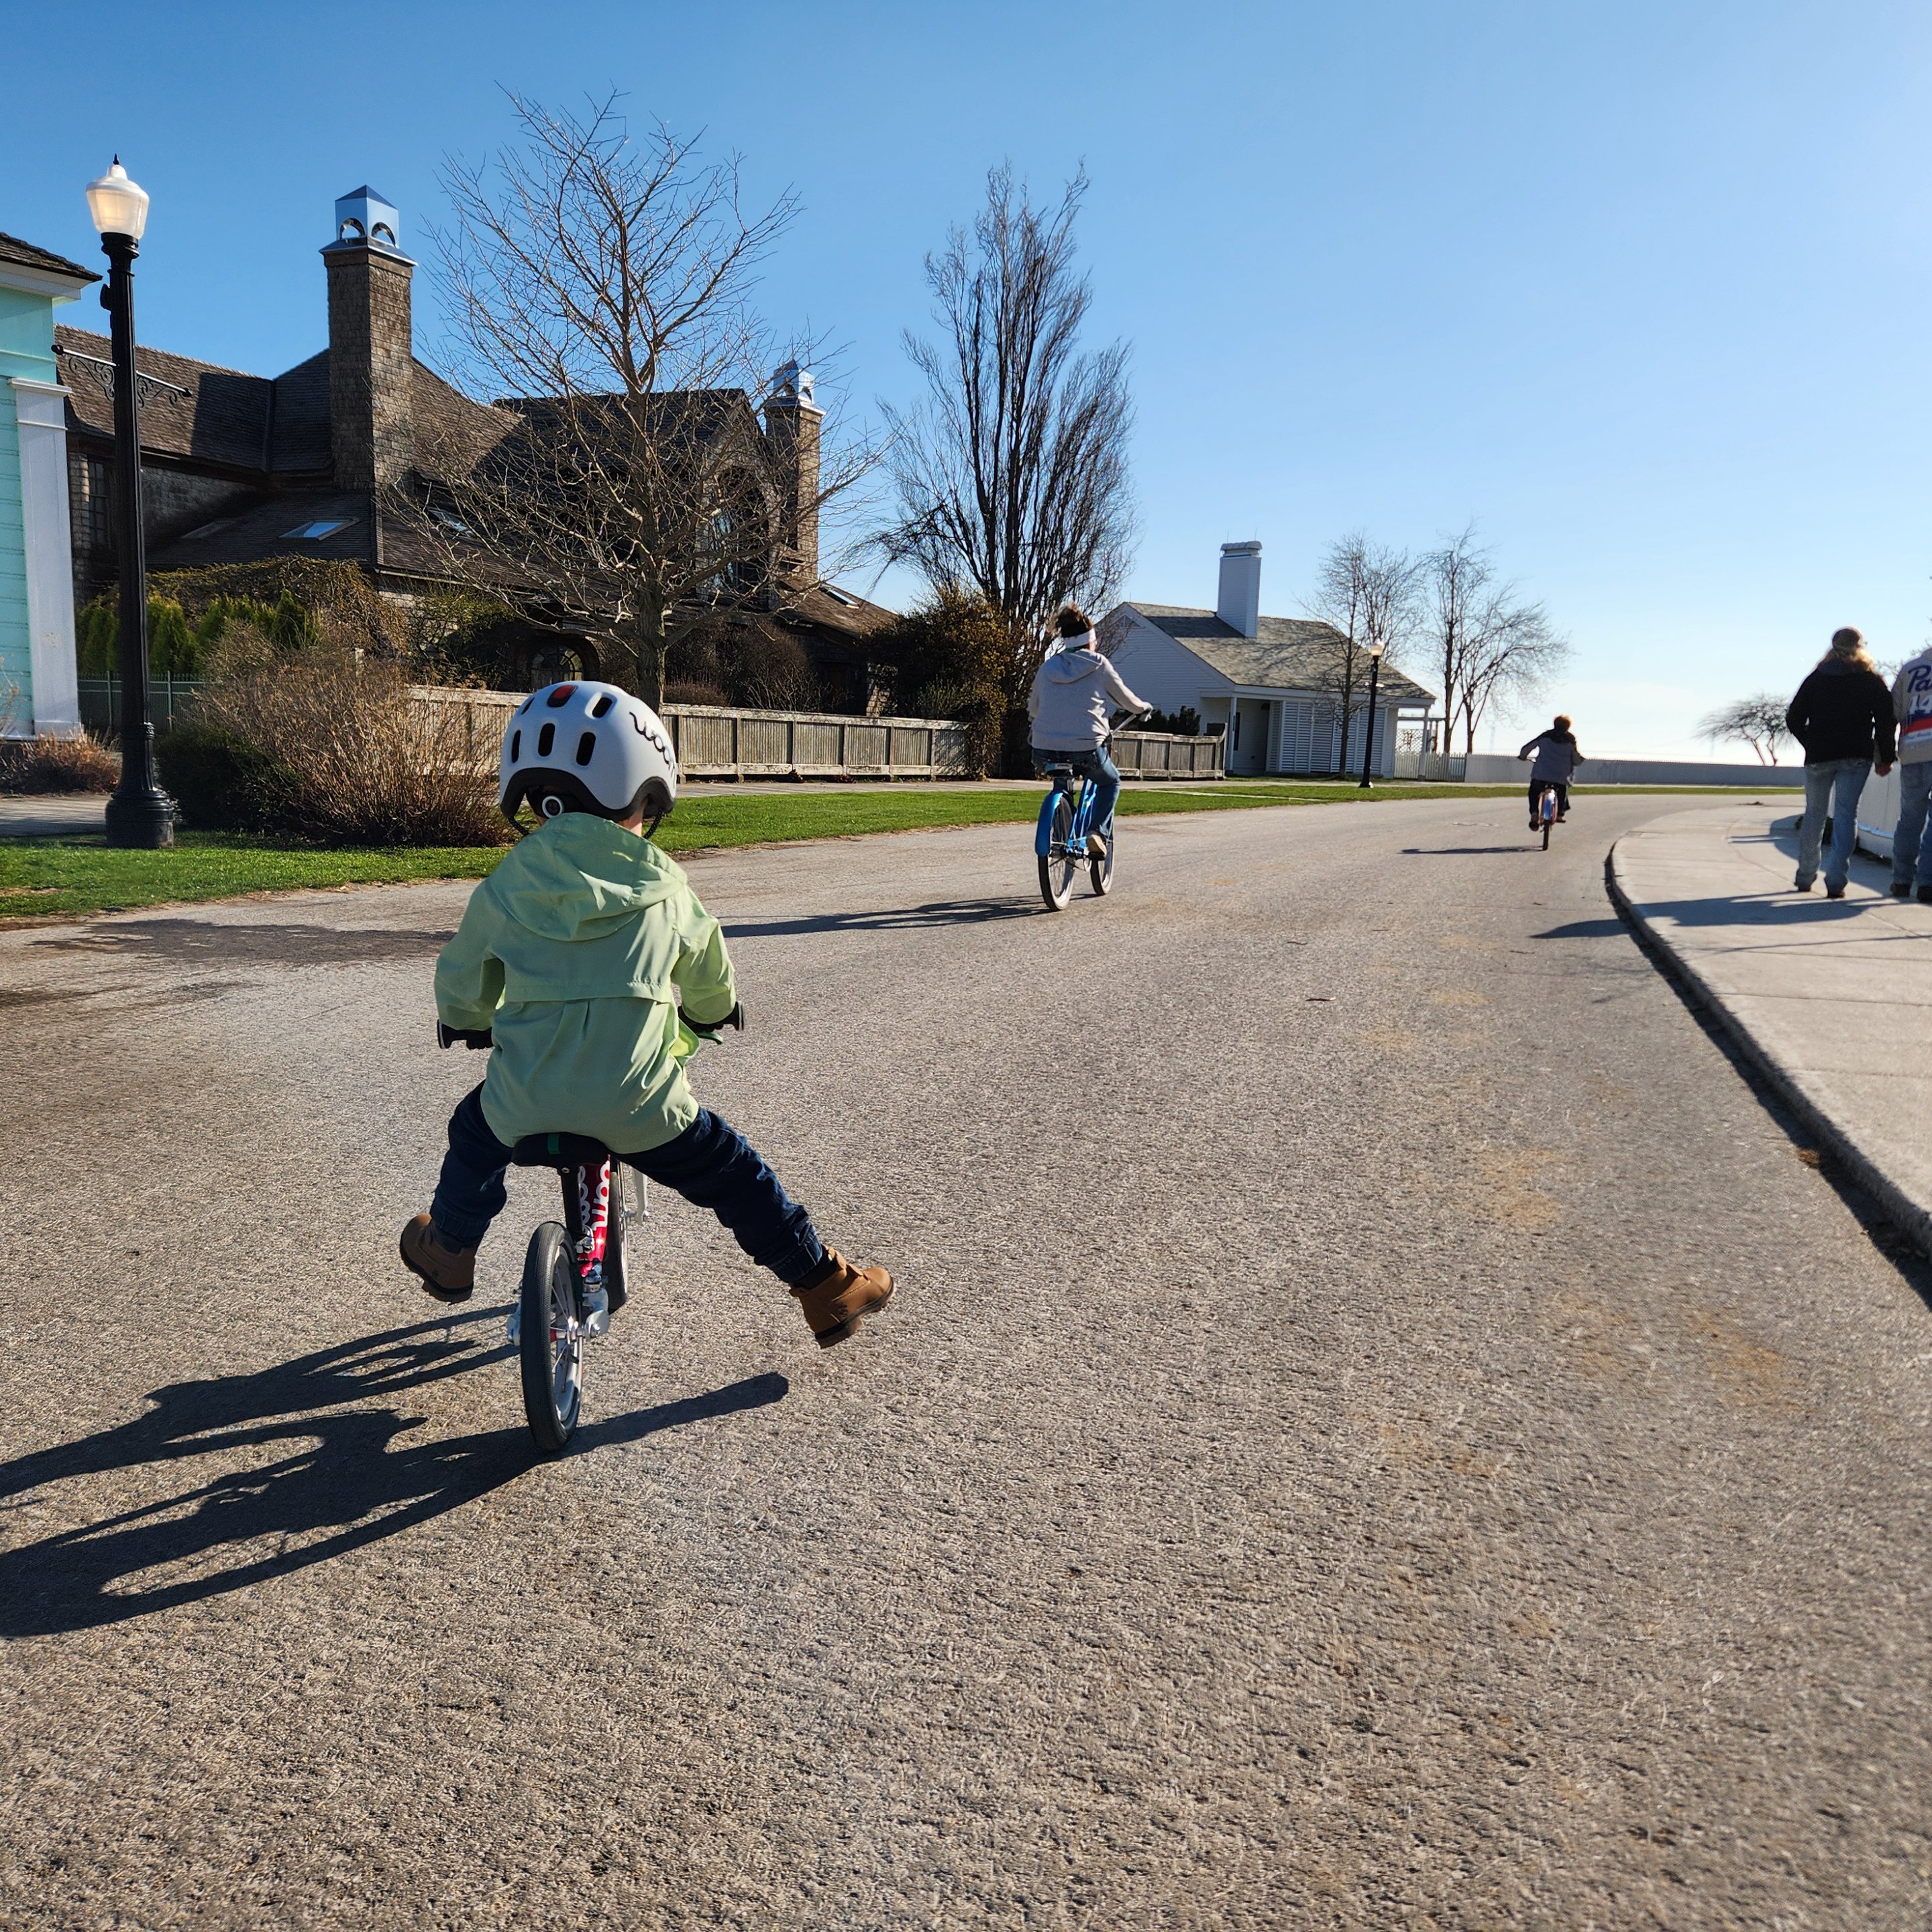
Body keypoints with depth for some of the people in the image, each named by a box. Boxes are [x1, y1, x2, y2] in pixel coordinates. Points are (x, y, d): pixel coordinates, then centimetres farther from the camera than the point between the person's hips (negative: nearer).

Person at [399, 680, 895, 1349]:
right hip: (638, 1105, -1)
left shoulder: (504, 889, 4)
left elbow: (460, 991, 15)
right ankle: (824, 1284, 23)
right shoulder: (666, 891, 3)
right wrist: (707, 1017, 40)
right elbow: (713, 989, 16)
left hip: (524, 1101, 2)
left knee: (475, 1129, 35)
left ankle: (449, 1252, 53)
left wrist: (468, 1020, 39)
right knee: (731, 1171, 17)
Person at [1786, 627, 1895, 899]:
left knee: (1814, 814, 12)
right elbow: (1886, 720, -4)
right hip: (1856, 756, -2)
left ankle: (1805, 877, 18)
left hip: (1819, 757, 2)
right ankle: (1836, 881, -15)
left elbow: (1794, 720, 5)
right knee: (1846, 814, -4)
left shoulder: (1815, 679, 8)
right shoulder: (1871, 680, 2)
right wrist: (1885, 758, 4)